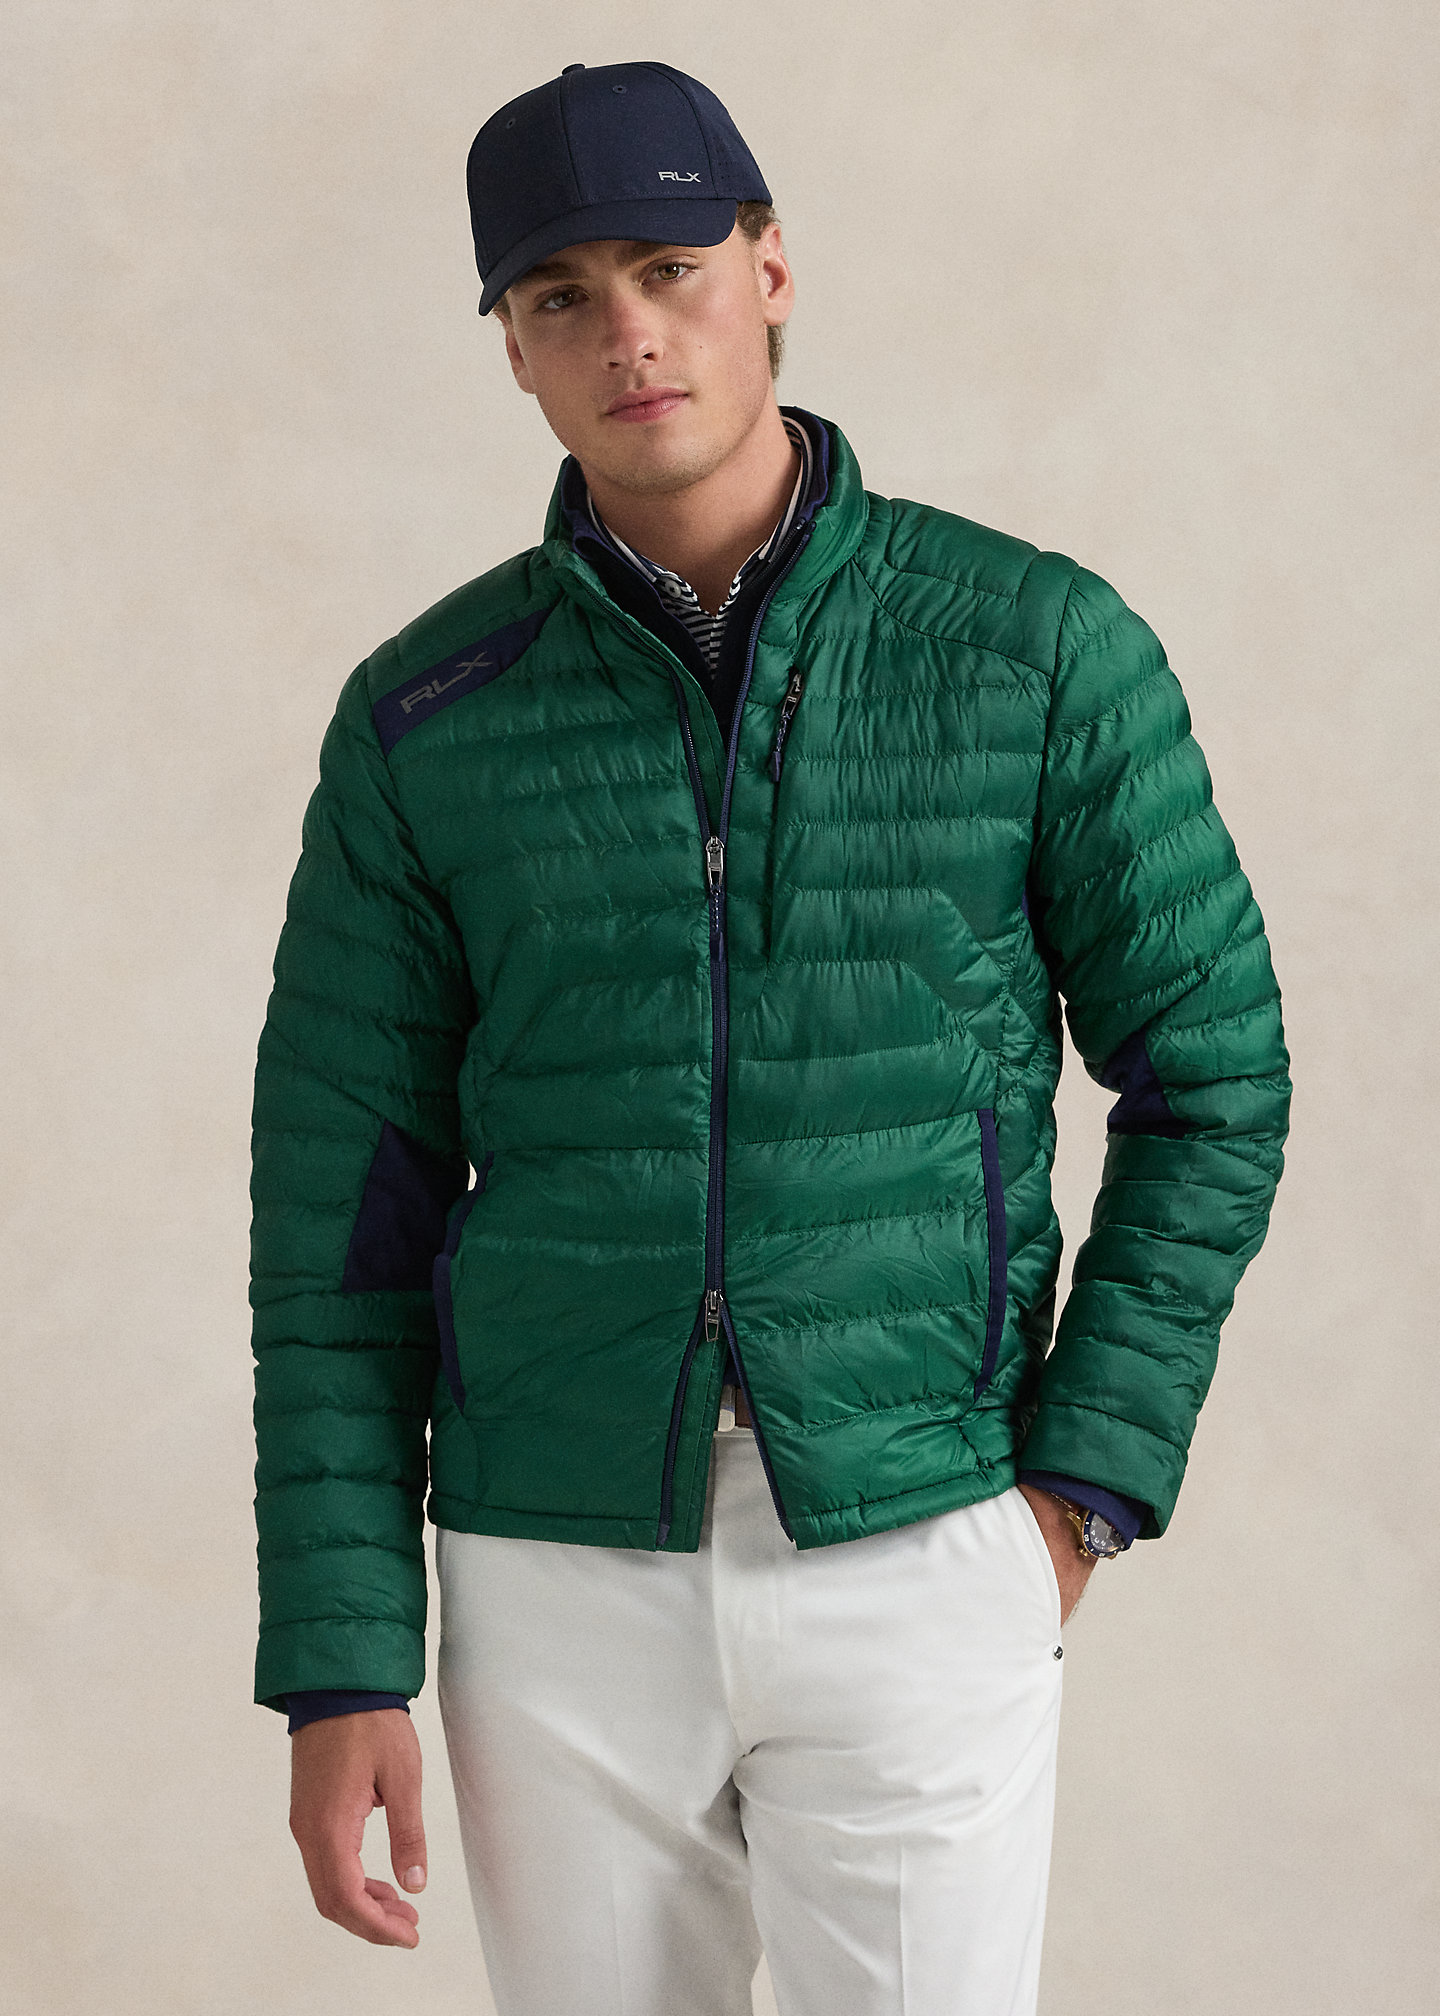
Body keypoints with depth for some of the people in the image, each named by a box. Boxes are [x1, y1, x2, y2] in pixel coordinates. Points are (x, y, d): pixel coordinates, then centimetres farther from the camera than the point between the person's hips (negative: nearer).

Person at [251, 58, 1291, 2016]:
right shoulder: (427, 717, 0)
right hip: (562, 1571, 2)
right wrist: (336, 1662, -3)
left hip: (917, 1565, -2)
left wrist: (1084, 1482, -6)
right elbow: (339, 1199, 2)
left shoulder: (1042, 648, -4)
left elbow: (1210, 1073, 3)